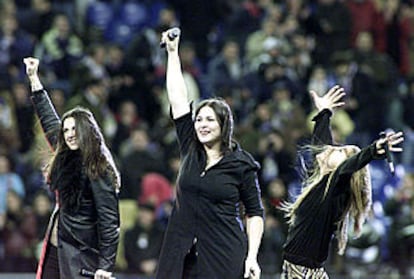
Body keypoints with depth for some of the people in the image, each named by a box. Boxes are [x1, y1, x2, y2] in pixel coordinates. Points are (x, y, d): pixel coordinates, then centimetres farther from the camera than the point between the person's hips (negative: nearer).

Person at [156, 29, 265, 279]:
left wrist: (252, 257, -7)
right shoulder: (190, 151, 9)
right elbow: (177, 98, 11)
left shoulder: (241, 164, -1)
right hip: (183, 255, 4)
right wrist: (173, 52, 12)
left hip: (224, 258, -4)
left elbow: (255, 213, 3)